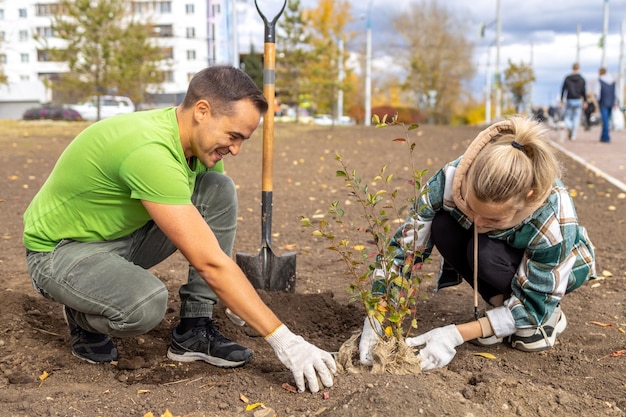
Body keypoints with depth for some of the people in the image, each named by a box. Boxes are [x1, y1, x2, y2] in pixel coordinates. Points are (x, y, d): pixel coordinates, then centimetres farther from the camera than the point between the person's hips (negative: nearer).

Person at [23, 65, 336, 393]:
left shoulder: (202, 141, -7)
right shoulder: (150, 151, -35)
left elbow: (219, 219, 9)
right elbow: (209, 262, -37)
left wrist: (240, 301, 8)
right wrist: (281, 338, -34)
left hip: (125, 236, 8)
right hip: (60, 249, -8)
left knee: (219, 190, -10)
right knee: (147, 303, -38)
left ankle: (193, 330, -5)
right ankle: (84, 320, 0)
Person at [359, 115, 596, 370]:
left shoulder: (555, 221, -40)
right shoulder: (452, 177, -35)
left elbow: (533, 306, -28)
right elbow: (403, 247, -27)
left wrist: (456, 335, -36)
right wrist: (375, 320, -36)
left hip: (556, 265, -3)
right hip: (500, 246, 3)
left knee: (486, 254, -35)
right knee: (443, 228, -28)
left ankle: (552, 316, -6)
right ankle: (502, 305, -7)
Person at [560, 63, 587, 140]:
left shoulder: (567, 78, -2)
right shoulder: (582, 79, -1)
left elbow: (563, 89, -1)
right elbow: (584, 91, -1)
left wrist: (562, 99, 8)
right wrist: (585, 101, 6)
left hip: (569, 100, 0)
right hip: (578, 101, 1)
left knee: (567, 116, 11)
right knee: (576, 118, 6)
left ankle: (569, 126, -21)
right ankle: (573, 135, 2)